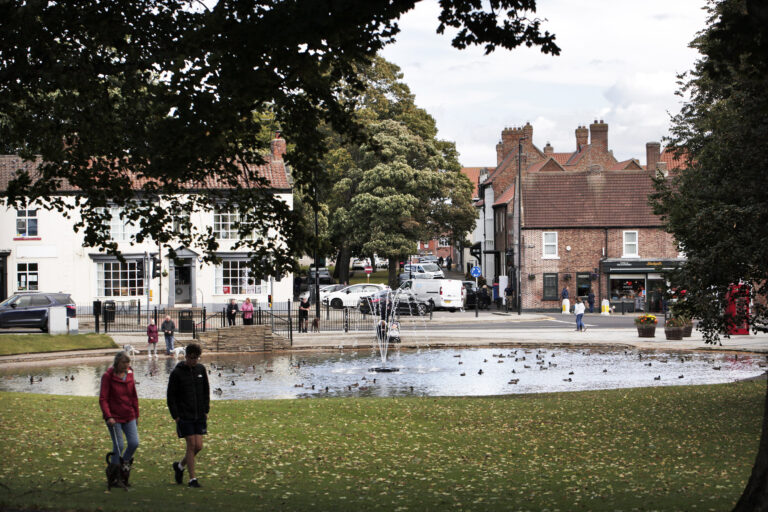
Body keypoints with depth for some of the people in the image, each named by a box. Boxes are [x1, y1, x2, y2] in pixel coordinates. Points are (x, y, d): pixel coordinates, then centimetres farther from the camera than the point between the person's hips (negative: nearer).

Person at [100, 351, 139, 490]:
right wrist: (108, 416, -20)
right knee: (119, 446, -7)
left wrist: (136, 415, 17)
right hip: (114, 417, -5)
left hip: (129, 416, 5)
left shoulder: (129, 374, 7)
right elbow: (103, 399, -10)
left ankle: (124, 464, 22)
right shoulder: (108, 376, -8)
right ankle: (113, 477, 8)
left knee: (134, 443, -5)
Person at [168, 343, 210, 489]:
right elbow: (170, 396, -4)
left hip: (199, 416, 4)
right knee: (191, 445, -6)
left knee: (198, 446, 0)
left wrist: (206, 410, 8)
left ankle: (180, 466, 26)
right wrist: (175, 416, -8)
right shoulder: (177, 373, -7)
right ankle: (192, 479, 4)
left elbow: (206, 391, 15)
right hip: (184, 416, -4)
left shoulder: (201, 369, 5)